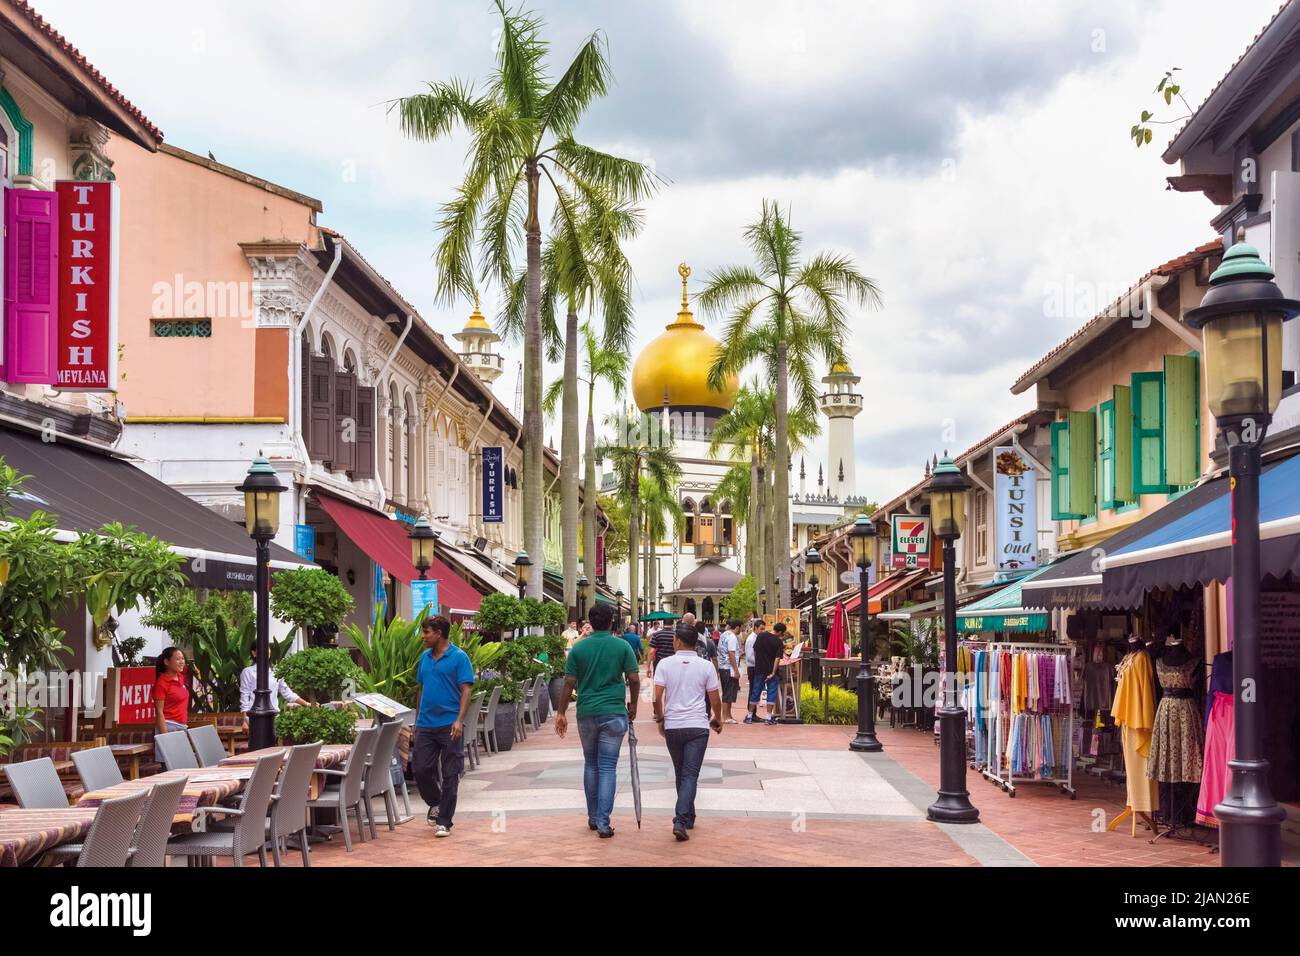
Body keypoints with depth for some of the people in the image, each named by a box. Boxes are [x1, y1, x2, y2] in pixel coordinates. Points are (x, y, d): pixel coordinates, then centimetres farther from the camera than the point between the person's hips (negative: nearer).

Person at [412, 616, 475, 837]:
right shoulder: (425, 658, 12)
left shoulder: (459, 657, -7)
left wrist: (459, 720, -22)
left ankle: (444, 822, 7)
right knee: (420, 769, 4)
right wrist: (417, 719, 17)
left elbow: (466, 690, -11)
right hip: (426, 725, 6)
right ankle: (435, 803, 30)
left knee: (450, 775, 0)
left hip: (449, 725, -6)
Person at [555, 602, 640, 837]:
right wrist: (633, 705, 12)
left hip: (586, 712, 2)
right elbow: (634, 679, -4)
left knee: (590, 764, 17)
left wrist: (561, 712, 6)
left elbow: (569, 683, -2)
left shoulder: (579, 648, -1)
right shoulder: (622, 646, -3)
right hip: (614, 713, -2)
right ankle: (603, 824, -4)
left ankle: (593, 817, 24)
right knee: (608, 767, 0)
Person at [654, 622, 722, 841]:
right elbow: (715, 700, 1)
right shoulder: (706, 666, -2)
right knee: (690, 775, -3)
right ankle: (680, 821, -16)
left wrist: (660, 718, 9)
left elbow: (657, 696, -7)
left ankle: (688, 817, 27)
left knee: (680, 774, 17)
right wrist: (717, 720, 19)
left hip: (672, 726, 1)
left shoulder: (665, 664, -3)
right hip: (698, 726, -1)